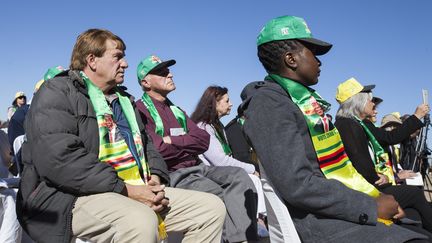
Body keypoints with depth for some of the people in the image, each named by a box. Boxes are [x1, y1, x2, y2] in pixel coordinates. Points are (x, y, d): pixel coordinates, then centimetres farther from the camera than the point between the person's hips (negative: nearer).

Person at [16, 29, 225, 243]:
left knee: (212, 207, -2)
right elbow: (59, 158, -18)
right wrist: (124, 189, -20)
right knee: (140, 222, -40)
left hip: (134, 191, 8)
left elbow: (145, 144, 22)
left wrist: (155, 177, -1)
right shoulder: (57, 92, -2)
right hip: (75, 195, -8)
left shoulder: (123, 99, 24)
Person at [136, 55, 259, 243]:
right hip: (171, 175, -7)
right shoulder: (140, 110, -3)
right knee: (219, 197, -28)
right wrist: (188, 144, -2)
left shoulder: (177, 110, 21)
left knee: (238, 175, -16)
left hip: (196, 168, 7)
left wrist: (172, 141, -7)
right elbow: (157, 150, -18)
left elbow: (204, 140, 7)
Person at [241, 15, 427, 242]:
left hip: (345, 207, 9)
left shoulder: (306, 100, 15)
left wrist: (375, 197, 6)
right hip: (321, 218, -9)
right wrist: (371, 207, -15)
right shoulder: (269, 103, -12)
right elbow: (297, 185, -21)